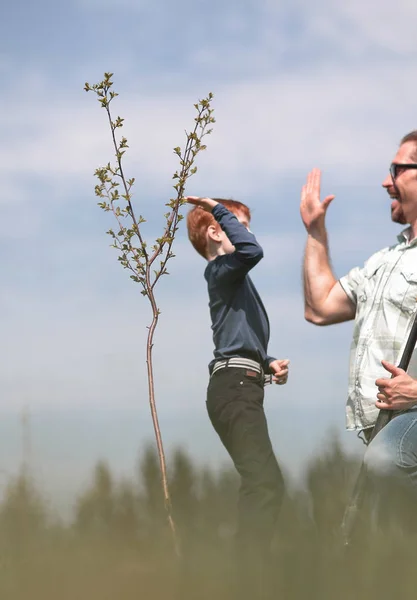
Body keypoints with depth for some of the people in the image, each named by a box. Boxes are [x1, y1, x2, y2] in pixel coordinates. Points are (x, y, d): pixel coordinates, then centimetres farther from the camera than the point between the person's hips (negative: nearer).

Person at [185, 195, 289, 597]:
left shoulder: (232, 277, 25)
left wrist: (268, 363, 9)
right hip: (234, 385, -10)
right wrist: (220, 209, -15)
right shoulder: (220, 269, -5)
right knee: (265, 482, -18)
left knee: (263, 484, 12)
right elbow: (252, 251, -28)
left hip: (239, 386, 10)